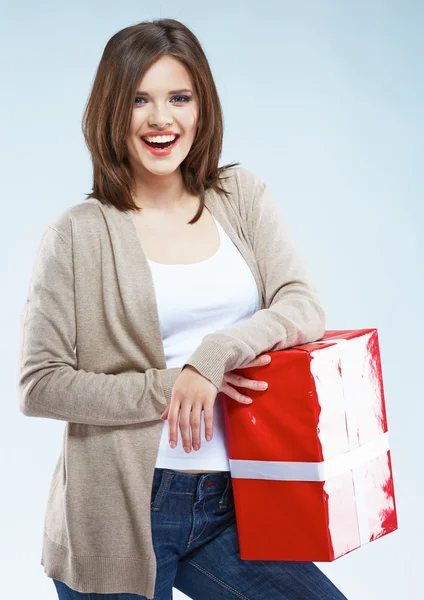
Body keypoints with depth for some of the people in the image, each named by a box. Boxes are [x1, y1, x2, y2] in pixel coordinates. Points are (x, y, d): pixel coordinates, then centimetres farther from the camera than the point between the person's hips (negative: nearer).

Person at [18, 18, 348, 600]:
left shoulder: (240, 195, 7)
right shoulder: (78, 234, -4)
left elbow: (303, 306, -3)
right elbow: (39, 386, -7)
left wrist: (213, 356, -19)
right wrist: (170, 388, -15)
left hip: (226, 504, 3)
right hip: (119, 510, -3)